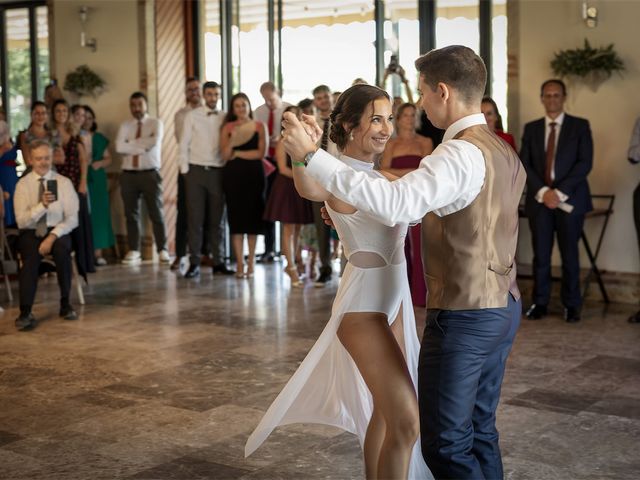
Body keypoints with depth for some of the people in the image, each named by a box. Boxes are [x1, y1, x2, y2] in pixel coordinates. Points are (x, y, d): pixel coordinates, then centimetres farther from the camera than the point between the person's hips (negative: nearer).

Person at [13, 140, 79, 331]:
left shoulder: (64, 182, -1)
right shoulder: (23, 184, -2)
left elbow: (72, 219, -6)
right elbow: (21, 221, -10)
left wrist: (52, 236, -21)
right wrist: (42, 205, -27)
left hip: (57, 231, 0)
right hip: (30, 233, 0)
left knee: (62, 250, -33)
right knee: (31, 257, -33)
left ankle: (65, 304, -16)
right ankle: (25, 313, -29)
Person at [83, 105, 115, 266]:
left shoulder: (100, 138, 14)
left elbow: (108, 159, 15)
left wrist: (100, 163, -4)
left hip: (97, 180, 3)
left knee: (98, 213, 0)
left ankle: (98, 252, 2)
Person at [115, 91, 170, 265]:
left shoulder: (156, 123, 2)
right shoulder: (125, 126, 9)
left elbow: (154, 141, -18)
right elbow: (119, 147, -7)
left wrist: (132, 144, -8)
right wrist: (142, 145, -10)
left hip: (150, 174, -3)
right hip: (129, 174, 3)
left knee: (156, 213, -1)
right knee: (131, 213, 6)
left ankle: (162, 250, 4)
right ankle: (134, 251, 13)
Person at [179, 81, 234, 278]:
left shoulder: (224, 119, 7)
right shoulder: (192, 116, 2)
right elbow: (184, 145, 2)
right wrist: (185, 171, -3)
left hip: (217, 171, 2)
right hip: (196, 170, -2)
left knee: (218, 219, 6)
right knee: (195, 218, -1)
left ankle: (218, 262, 13)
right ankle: (194, 263, 4)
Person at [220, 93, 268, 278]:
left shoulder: (259, 127, 6)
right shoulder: (228, 127, 7)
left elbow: (261, 152, -4)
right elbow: (225, 155, -1)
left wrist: (238, 153, -4)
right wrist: (232, 141, -18)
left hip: (254, 174, 0)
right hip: (233, 175, 1)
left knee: (252, 216, 2)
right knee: (236, 217, 0)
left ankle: (251, 263, 12)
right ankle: (240, 263, 5)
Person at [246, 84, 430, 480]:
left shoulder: (372, 175, 9)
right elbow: (309, 189, -44)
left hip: (391, 298, 9)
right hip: (364, 306, -9)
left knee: (385, 410, 18)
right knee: (406, 420, -11)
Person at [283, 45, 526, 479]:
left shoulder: (462, 154, -19)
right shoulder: (502, 151, 12)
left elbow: (396, 203, -35)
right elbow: (423, 205, 19)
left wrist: (312, 157, -32)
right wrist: (354, 210, 16)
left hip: (463, 316, -9)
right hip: (503, 308, 10)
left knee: (446, 444, 1)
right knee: (480, 431, 18)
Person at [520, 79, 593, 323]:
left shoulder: (580, 126, 4)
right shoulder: (531, 128, 11)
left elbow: (585, 163, -5)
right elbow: (524, 164, 4)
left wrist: (560, 192, -13)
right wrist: (542, 191, -11)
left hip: (569, 199, -2)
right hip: (539, 199, 2)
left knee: (569, 254, 3)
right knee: (541, 254, 2)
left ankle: (571, 305, 12)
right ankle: (540, 302, 10)